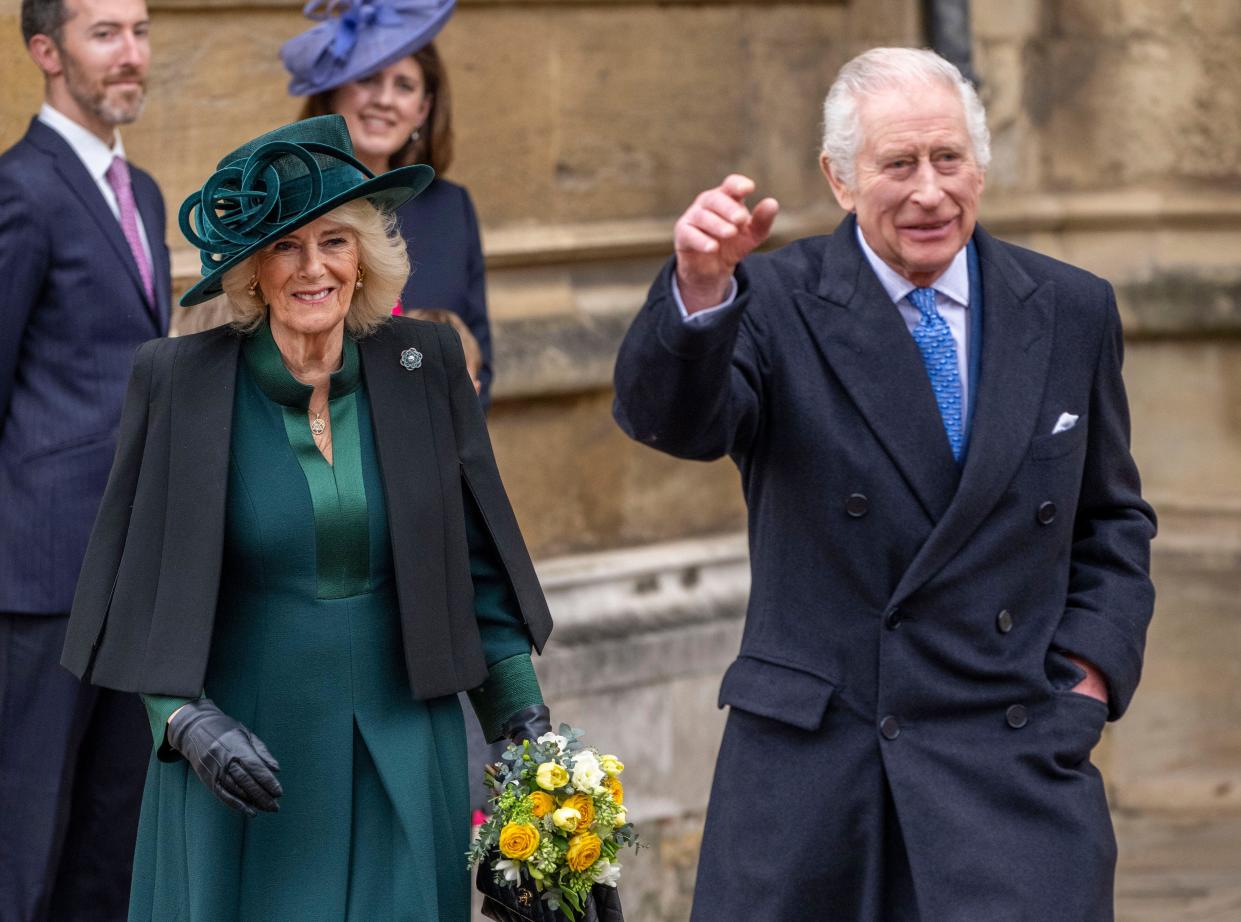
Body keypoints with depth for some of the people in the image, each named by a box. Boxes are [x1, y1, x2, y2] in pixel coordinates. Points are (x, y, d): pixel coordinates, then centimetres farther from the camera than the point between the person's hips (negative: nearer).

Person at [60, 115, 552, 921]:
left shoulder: (426, 365, 0)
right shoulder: (181, 381, -6)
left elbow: (475, 560, 7)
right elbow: (141, 586, -2)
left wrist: (523, 716, 1)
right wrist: (185, 719, -15)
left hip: (404, 759, 2)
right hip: (246, 756, -2)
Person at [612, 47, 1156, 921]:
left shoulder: (1070, 311, 7)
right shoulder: (777, 302, -2)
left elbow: (1111, 521, 17)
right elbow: (668, 417, -21)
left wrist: (1091, 670, 3)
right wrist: (699, 289, -39)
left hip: (1016, 760, 1)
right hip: (810, 762, -1)